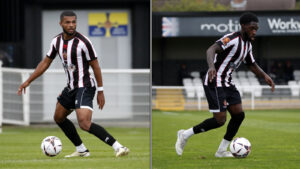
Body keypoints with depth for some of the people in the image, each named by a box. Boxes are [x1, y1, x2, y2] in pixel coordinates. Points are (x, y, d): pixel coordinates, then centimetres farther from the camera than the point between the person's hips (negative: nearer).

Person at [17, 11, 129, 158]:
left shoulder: (83, 42, -18)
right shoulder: (57, 41, 3)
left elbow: (95, 66, -12)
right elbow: (45, 63, 14)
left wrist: (100, 91, -12)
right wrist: (28, 82, 13)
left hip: (85, 87, -9)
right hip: (71, 87, 9)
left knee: (84, 124, -25)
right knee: (59, 118, 22)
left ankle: (118, 147, -26)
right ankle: (81, 150, 32)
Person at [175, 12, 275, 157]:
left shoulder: (247, 44, 11)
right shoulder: (232, 39, -20)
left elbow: (252, 65, 26)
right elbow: (211, 50, -35)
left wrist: (265, 76, 8)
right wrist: (211, 66, -55)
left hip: (227, 83, 9)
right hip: (215, 82, -9)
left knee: (239, 115, 0)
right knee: (220, 120, -12)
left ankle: (222, 150, 9)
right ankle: (185, 135, 5)